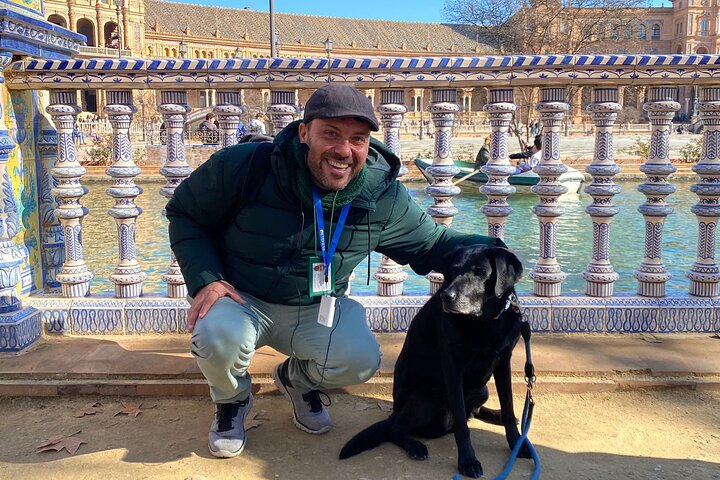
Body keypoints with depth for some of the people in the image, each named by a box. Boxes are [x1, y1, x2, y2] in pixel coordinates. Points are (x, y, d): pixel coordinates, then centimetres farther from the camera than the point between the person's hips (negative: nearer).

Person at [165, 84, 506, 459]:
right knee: (218, 339, -33)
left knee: (361, 361, -21)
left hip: (317, 308, 2)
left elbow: (431, 243, 2)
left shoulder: (383, 196, -11)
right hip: (241, 299, -2)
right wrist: (204, 279, -19)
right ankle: (232, 400, 7)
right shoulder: (245, 166, -20)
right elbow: (185, 213, -6)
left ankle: (298, 379, 18)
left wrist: (487, 249, -17)